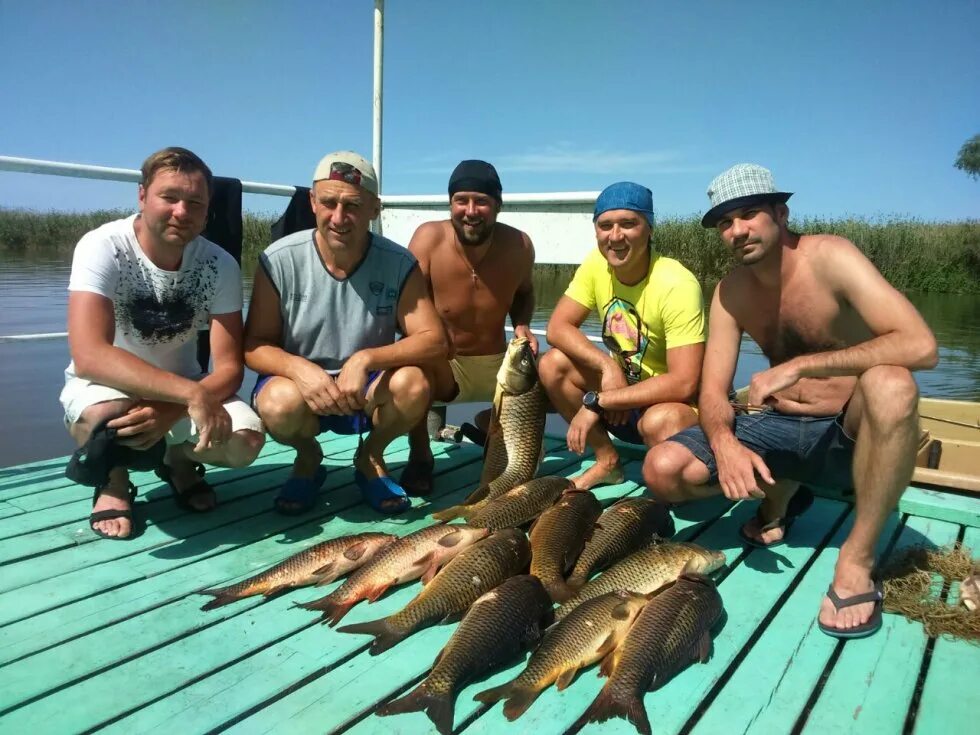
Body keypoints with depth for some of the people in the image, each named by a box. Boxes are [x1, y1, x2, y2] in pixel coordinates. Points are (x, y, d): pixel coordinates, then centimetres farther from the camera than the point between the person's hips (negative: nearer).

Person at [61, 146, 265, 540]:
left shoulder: (220, 265, -15)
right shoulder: (103, 248, -23)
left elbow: (229, 368, -16)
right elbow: (89, 357, -35)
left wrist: (172, 411, -35)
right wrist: (191, 394, -44)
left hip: (180, 390, 3)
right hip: (105, 385, -2)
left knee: (245, 441, -25)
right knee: (105, 414, -38)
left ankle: (180, 462, 12)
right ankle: (113, 482, -1)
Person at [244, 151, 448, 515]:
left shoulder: (399, 264, -13)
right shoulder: (279, 259, -14)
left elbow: (434, 341, -17)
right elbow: (254, 346, -10)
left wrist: (366, 359, -33)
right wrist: (299, 368, -32)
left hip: (369, 390, 1)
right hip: (302, 385, 0)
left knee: (412, 383, -30)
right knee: (280, 401, -34)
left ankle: (371, 457, 4)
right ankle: (308, 457, 6)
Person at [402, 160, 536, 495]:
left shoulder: (518, 245, -8)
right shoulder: (429, 237, -18)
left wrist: (522, 325, -8)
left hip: (496, 364, 4)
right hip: (441, 364, -3)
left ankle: (492, 423, 15)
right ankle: (420, 457, -10)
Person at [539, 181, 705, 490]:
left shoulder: (677, 285, -26)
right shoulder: (596, 264, -8)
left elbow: (683, 384, -30)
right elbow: (557, 327, -9)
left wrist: (597, 402, -28)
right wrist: (608, 366, -25)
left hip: (675, 403, -6)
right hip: (624, 386, 6)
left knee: (659, 421, -38)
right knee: (553, 364, -13)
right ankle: (607, 460, 4)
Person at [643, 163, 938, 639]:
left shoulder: (829, 258, -17)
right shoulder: (730, 293, -3)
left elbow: (920, 345, -29)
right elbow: (713, 392, -6)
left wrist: (800, 365, -32)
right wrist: (724, 443, -28)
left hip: (850, 434, -3)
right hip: (781, 429, 4)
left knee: (891, 384, -39)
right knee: (662, 471, -17)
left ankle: (857, 559, -22)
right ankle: (781, 493, 9)